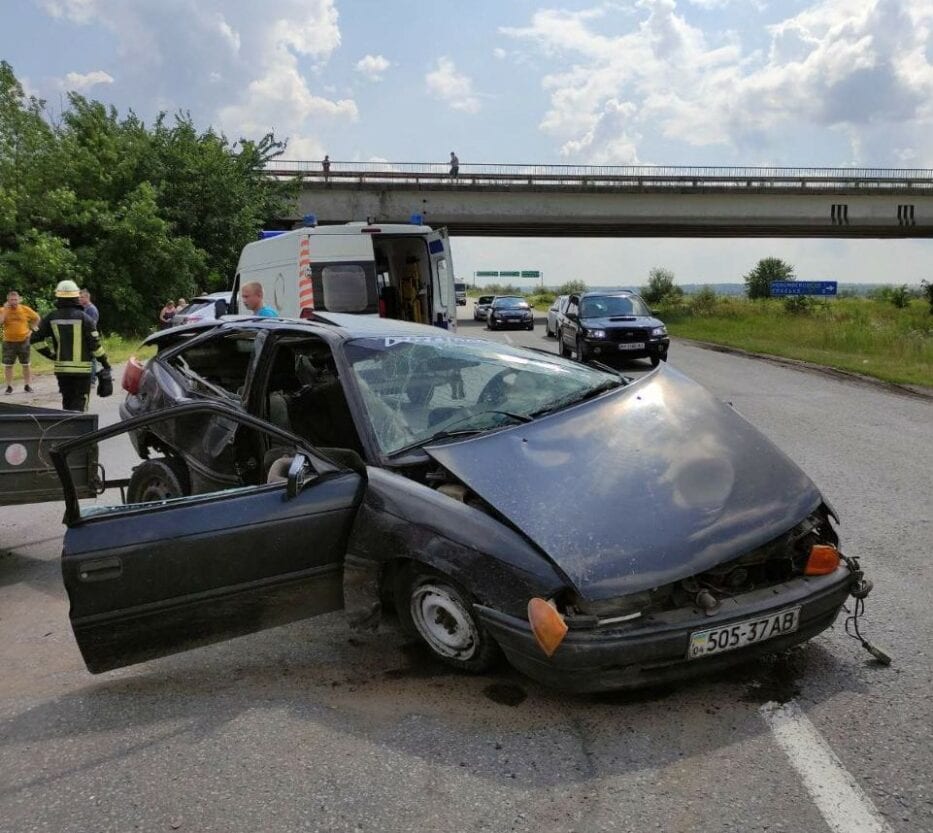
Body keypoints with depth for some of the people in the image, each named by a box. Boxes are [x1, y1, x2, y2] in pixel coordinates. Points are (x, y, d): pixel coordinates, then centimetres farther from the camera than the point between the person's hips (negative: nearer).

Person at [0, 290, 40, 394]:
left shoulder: (26, 309, -3)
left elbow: (36, 318, 11)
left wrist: (31, 329, 3)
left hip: (23, 341, 0)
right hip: (9, 342, 0)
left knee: (26, 365, 7)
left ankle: (27, 385, 17)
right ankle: (9, 386, 11)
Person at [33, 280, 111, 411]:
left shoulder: (51, 318, 2)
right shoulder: (84, 317, -8)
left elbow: (37, 339, -1)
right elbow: (95, 344, -10)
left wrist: (52, 354, 11)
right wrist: (105, 363, 1)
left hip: (61, 368, 4)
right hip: (82, 368, -4)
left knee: (67, 402, 19)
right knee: (79, 404, -1)